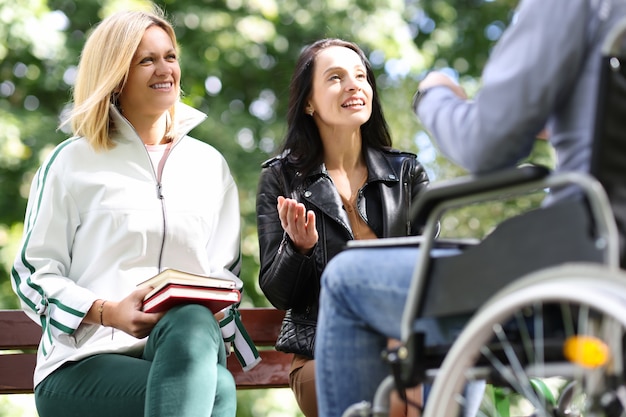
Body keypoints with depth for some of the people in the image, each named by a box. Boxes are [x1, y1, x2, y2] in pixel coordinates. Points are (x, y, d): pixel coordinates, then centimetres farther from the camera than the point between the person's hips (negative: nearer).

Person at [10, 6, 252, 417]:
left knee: (193, 325, -38)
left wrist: (206, 310, -5)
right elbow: (33, 274, 6)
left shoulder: (209, 165, 20)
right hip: (84, 362, -3)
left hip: (186, 350, 4)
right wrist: (109, 313, -12)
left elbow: (226, 272, 19)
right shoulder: (73, 161, 10)